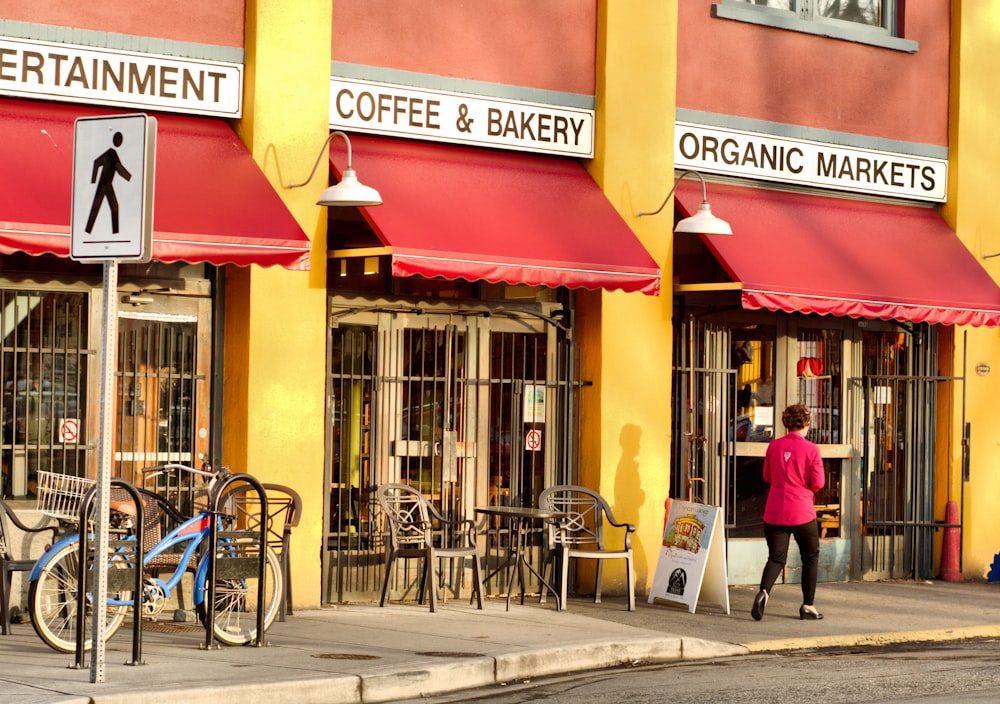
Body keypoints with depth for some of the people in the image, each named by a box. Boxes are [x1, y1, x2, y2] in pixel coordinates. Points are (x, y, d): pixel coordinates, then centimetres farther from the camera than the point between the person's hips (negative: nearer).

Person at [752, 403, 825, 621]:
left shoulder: (774, 446, 2)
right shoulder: (811, 449, -9)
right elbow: (818, 483, -8)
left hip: (775, 512, 3)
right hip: (802, 513, -3)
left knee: (776, 558, 7)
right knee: (811, 557, 15)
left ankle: (763, 592, -20)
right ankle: (807, 606, 16)